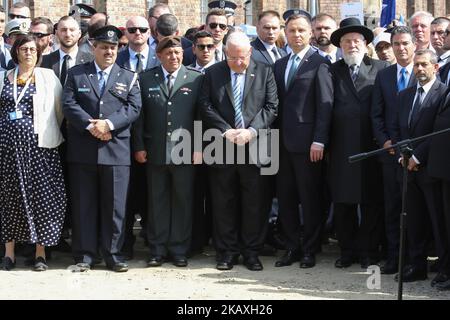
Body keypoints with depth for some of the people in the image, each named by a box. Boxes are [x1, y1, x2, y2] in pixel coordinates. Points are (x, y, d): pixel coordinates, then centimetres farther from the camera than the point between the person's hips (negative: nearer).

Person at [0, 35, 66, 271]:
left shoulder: (48, 77, 3)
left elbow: (58, 109, 4)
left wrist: (51, 132, 4)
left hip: (38, 143, -2)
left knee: (40, 194, -2)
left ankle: (40, 253, 6)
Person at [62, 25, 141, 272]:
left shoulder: (128, 78, 11)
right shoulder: (76, 74, 10)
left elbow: (133, 108, 0)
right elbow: (69, 104, -1)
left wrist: (109, 124, -15)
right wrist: (91, 125, -14)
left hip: (116, 150, 0)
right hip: (82, 150, 0)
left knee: (115, 205, 1)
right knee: (84, 204, 3)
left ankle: (112, 254, 10)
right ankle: (85, 254, 10)